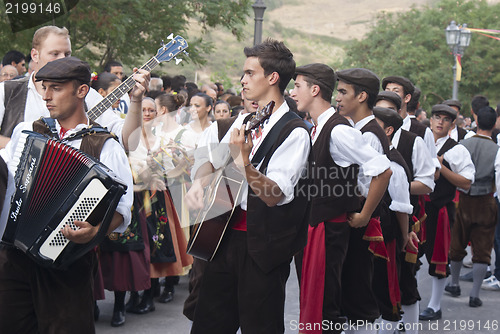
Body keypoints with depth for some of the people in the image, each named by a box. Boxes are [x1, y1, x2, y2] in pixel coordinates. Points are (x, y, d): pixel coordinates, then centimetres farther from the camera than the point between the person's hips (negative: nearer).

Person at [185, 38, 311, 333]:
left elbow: (274, 195, -22)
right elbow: (211, 161, 19)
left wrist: (244, 163, -38)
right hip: (227, 233, 8)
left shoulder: (294, 132, -14)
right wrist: (200, 181, -3)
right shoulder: (244, 119, 10)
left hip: (263, 243, -7)